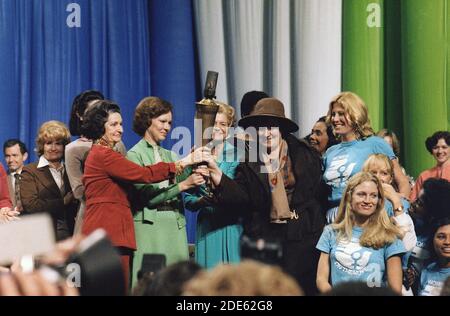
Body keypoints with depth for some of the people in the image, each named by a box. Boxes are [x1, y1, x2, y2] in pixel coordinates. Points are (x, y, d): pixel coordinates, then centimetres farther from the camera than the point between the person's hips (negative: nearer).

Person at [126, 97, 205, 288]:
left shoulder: (170, 155, 19)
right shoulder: (135, 155, 0)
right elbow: (146, 195, -12)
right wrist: (182, 185, -17)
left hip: (175, 224, 6)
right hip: (149, 225, -5)